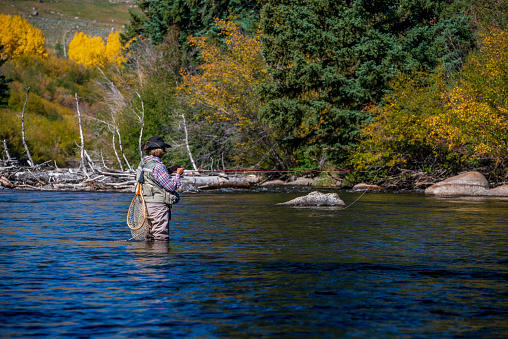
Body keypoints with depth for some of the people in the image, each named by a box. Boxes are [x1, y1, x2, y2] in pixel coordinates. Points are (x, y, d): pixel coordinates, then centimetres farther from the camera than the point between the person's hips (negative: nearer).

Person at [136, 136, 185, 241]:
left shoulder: (143, 162, 10)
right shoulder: (157, 166, -18)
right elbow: (171, 186, -15)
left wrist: (169, 170, 20)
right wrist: (178, 174, 0)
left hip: (145, 204, 10)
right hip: (158, 205, -9)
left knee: (150, 238, 16)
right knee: (161, 238, -6)